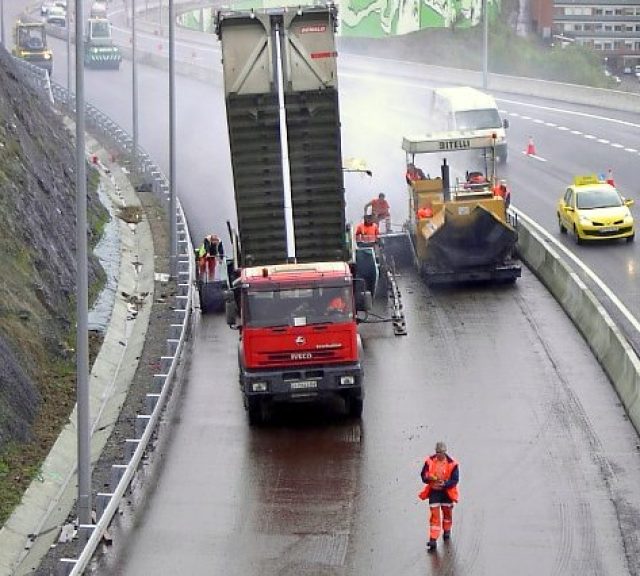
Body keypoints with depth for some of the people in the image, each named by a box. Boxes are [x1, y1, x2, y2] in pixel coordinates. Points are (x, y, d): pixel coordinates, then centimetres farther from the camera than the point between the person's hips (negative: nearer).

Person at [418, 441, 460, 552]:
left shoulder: (452, 464, -12)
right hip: (433, 491, 0)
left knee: (447, 512, 19)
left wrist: (444, 484, -27)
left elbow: (455, 480, -11)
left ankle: (447, 530, 46)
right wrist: (428, 478, -21)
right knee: (434, 515, -6)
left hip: (446, 491, 0)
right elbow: (423, 475, 2)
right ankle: (433, 540, -8)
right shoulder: (430, 461, -5)